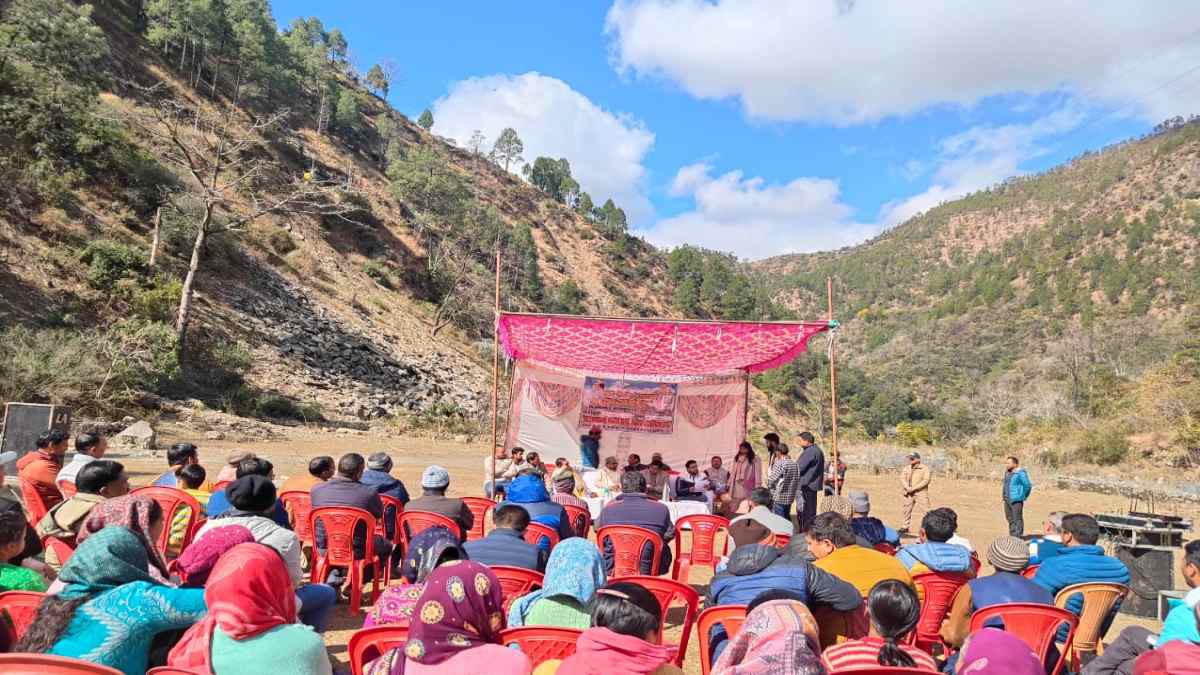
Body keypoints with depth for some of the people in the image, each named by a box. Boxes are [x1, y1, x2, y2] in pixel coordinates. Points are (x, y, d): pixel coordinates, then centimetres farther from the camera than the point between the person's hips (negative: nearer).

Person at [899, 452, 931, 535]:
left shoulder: (924, 468, -4)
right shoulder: (906, 468, 11)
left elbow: (926, 480, -12)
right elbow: (902, 478, 5)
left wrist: (914, 488, -17)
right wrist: (907, 488, -13)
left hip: (921, 493, -5)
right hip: (908, 494, 5)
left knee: (924, 510, -10)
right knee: (907, 510, 12)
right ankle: (906, 527, 24)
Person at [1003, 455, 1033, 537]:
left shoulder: (1020, 473, -13)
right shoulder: (1007, 472, 12)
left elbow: (1028, 486, -13)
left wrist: (1022, 497, -4)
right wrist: (1002, 496, 16)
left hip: (1016, 500, -9)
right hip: (1007, 500, 9)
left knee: (1017, 519, -5)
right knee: (1010, 518, 14)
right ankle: (1012, 536, 23)